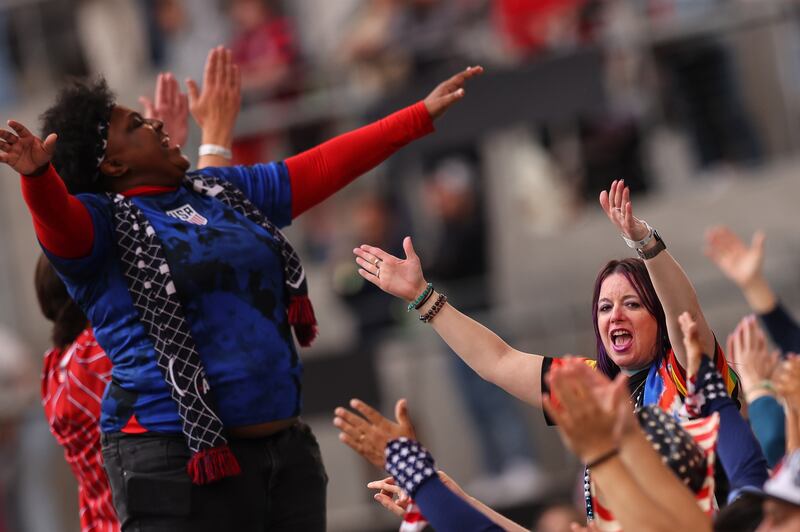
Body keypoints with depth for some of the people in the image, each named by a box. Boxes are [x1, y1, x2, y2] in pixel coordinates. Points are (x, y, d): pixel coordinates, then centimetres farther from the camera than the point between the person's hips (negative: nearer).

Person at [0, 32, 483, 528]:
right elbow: (58, 219, -24)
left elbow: (324, 166, 22)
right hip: (179, 461, -7)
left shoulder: (225, 190, 19)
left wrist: (422, 115, 22)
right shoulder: (101, 219, -2)